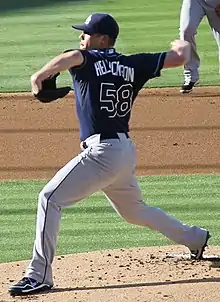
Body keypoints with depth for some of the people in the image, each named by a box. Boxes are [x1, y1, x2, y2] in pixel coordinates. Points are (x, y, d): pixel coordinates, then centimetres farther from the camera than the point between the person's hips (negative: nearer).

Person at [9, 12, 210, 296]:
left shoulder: (88, 60, -4)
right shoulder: (133, 65, 10)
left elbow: (71, 57, -29)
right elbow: (180, 57, 11)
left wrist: (40, 75, -45)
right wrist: (182, 44, 34)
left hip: (101, 152, -8)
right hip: (126, 151, 8)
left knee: (50, 198, -8)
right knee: (134, 210, 30)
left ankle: (39, 275, -15)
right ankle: (195, 238, 42)